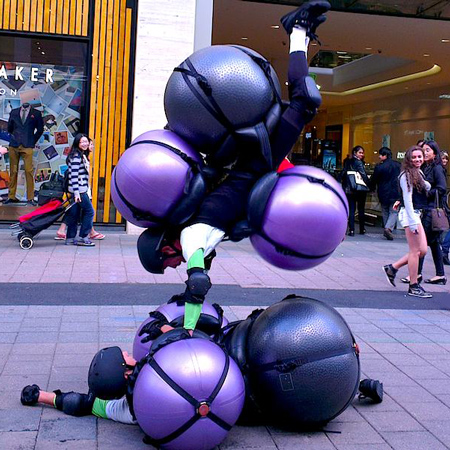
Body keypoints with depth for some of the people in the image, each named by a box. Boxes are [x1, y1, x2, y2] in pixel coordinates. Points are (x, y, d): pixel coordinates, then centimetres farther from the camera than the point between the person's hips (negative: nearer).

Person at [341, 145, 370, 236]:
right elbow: (364, 176, -16)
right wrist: (368, 185, -3)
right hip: (360, 190, -4)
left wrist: (345, 187, 12)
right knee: (361, 209, 10)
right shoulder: (359, 163, -10)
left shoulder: (347, 162, 6)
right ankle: (362, 229, 17)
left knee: (351, 209, 3)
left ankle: (351, 230, -4)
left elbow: (343, 174, 8)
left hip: (349, 190, 4)